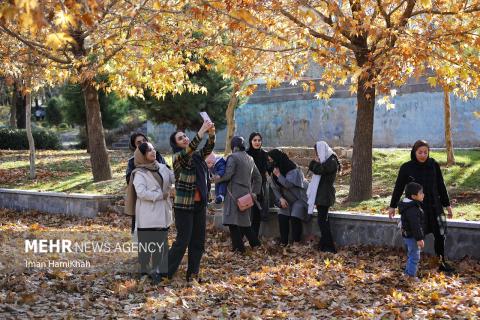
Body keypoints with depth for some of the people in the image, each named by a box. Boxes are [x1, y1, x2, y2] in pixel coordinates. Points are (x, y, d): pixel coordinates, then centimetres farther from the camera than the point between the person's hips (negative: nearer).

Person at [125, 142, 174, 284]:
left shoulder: (162, 167, 10)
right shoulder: (139, 173, -8)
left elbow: (176, 178, 15)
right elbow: (142, 193, -19)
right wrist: (161, 195, -16)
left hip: (162, 212, 6)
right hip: (148, 215, -6)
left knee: (162, 242, 12)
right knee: (148, 242, -3)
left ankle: (159, 269, 21)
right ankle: (146, 271, 6)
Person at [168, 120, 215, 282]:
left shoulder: (197, 156, 11)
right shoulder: (178, 157, -8)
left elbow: (208, 148, -2)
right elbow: (189, 150, -27)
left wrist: (212, 133, -20)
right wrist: (202, 131, -32)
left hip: (200, 205, 7)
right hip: (184, 206, -7)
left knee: (198, 241, 10)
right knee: (183, 240, -6)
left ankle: (193, 274, 18)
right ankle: (165, 273, 4)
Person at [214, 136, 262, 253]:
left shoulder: (233, 157, -8)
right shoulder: (250, 159, 16)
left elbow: (228, 175, -15)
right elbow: (258, 177, 20)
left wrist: (219, 179, 3)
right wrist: (254, 192, 22)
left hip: (235, 193, -8)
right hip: (247, 193, 8)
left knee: (233, 222, -4)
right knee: (244, 220, 16)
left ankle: (238, 247, -5)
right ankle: (255, 243, 14)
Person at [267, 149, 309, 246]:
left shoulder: (293, 169, -23)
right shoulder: (275, 170, -2)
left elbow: (289, 184, -30)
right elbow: (274, 187, 2)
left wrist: (279, 175, -29)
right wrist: (280, 198, -11)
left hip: (299, 197, -6)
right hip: (287, 200, 6)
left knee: (295, 218, -17)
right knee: (282, 216, -9)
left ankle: (296, 242, -6)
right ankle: (283, 242, -1)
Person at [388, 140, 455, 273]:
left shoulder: (434, 165, -2)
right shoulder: (406, 168, -7)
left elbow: (441, 186, 6)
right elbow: (398, 188, 1)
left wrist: (447, 204, 9)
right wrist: (392, 206, 5)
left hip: (434, 207, 2)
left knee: (440, 236, 5)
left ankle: (442, 263, 19)